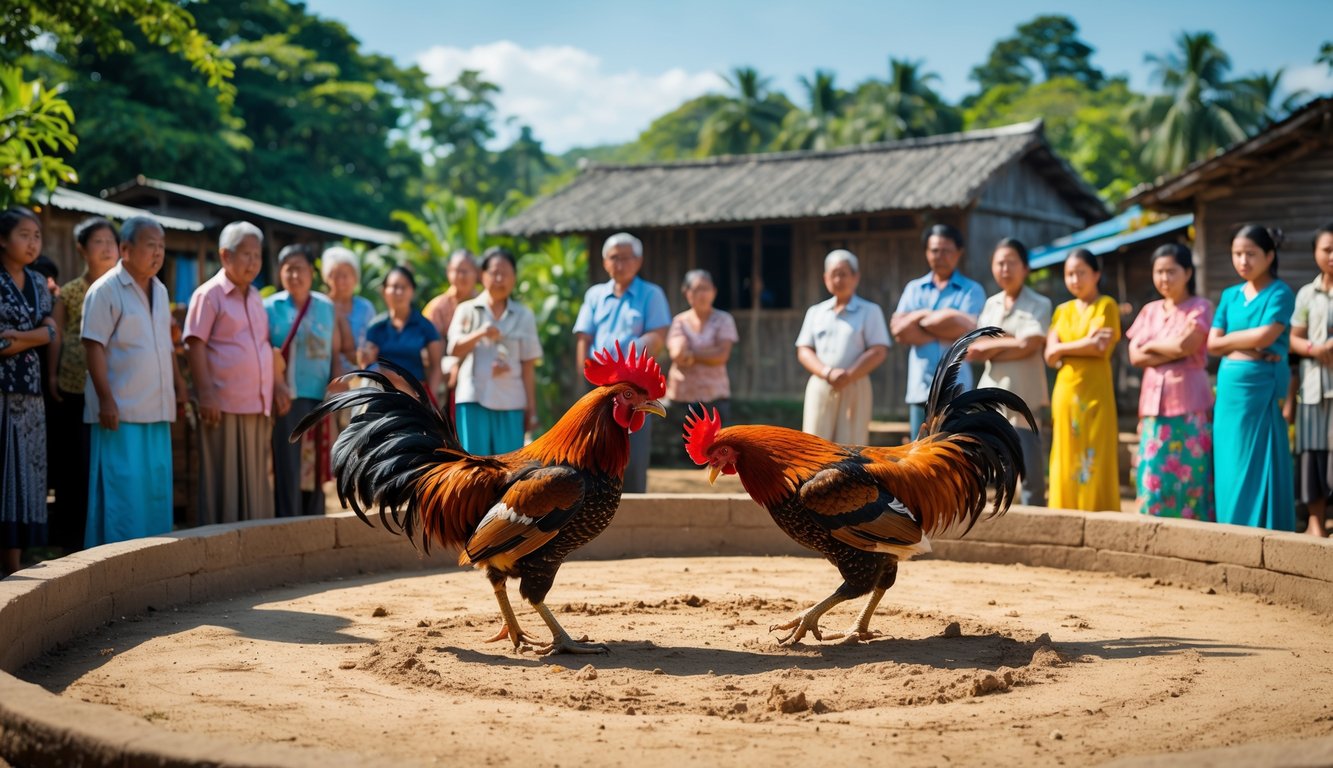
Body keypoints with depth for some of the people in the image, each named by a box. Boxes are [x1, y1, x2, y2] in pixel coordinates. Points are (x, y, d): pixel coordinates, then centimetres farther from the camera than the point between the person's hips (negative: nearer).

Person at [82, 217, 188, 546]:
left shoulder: (160, 291, 14)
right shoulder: (106, 290, -9)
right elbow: (94, 346, -13)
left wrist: (178, 383, 16)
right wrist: (106, 400, -18)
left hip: (156, 409, 7)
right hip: (121, 411, -7)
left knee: (157, 490, 9)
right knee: (123, 491, -7)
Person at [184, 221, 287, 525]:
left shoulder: (255, 298, 17)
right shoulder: (209, 294, -5)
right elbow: (195, 346, -11)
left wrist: (278, 386, 14)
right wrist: (206, 395, -17)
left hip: (258, 407, 7)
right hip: (225, 407, -7)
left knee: (256, 482, 11)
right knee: (223, 482, -2)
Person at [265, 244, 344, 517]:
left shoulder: (326, 308, 12)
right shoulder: (270, 307, 2)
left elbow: (335, 351, 13)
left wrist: (338, 378, -5)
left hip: (320, 399, 3)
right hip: (287, 399, -3)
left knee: (316, 466, 8)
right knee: (288, 468, -6)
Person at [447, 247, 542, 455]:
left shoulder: (523, 316, 9)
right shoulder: (467, 310, 8)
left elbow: (528, 366, 7)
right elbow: (454, 349, -4)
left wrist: (531, 409, 4)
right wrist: (479, 334, -23)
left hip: (510, 402, 1)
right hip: (473, 398, -1)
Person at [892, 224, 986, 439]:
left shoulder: (971, 290, 4)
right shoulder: (914, 289, 14)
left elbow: (966, 328, -12)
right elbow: (899, 330, 0)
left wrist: (921, 318, -2)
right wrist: (945, 330, -5)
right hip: (919, 387, 4)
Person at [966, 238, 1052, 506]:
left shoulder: (1039, 305, 0)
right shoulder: (990, 304, 14)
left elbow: (1028, 345, -14)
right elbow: (972, 350, 3)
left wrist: (989, 347, -5)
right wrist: (1009, 341, -10)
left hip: (1024, 396, -5)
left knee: (1029, 469, -3)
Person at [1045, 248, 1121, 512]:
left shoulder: (1106, 305, 2)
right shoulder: (1062, 311, 16)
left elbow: (1101, 348, -12)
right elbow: (1050, 356, 5)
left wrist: (1063, 347, -3)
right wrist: (1084, 343, -9)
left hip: (1094, 392, -5)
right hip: (1065, 392, 5)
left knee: (1094, 463, -6)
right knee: (1066, 464, 4)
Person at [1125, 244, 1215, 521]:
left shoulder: (1200, 307, 1)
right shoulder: (1149, 311, 16)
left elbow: (1186, 345, -14)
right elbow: (1135, 356, 4)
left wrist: (1151, 346, 1)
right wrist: (1173, 350, -7)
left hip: (1189, 405, -5)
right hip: (1154, 403, 5)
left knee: (1189, 476, -4)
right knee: (1153, 478, 1)